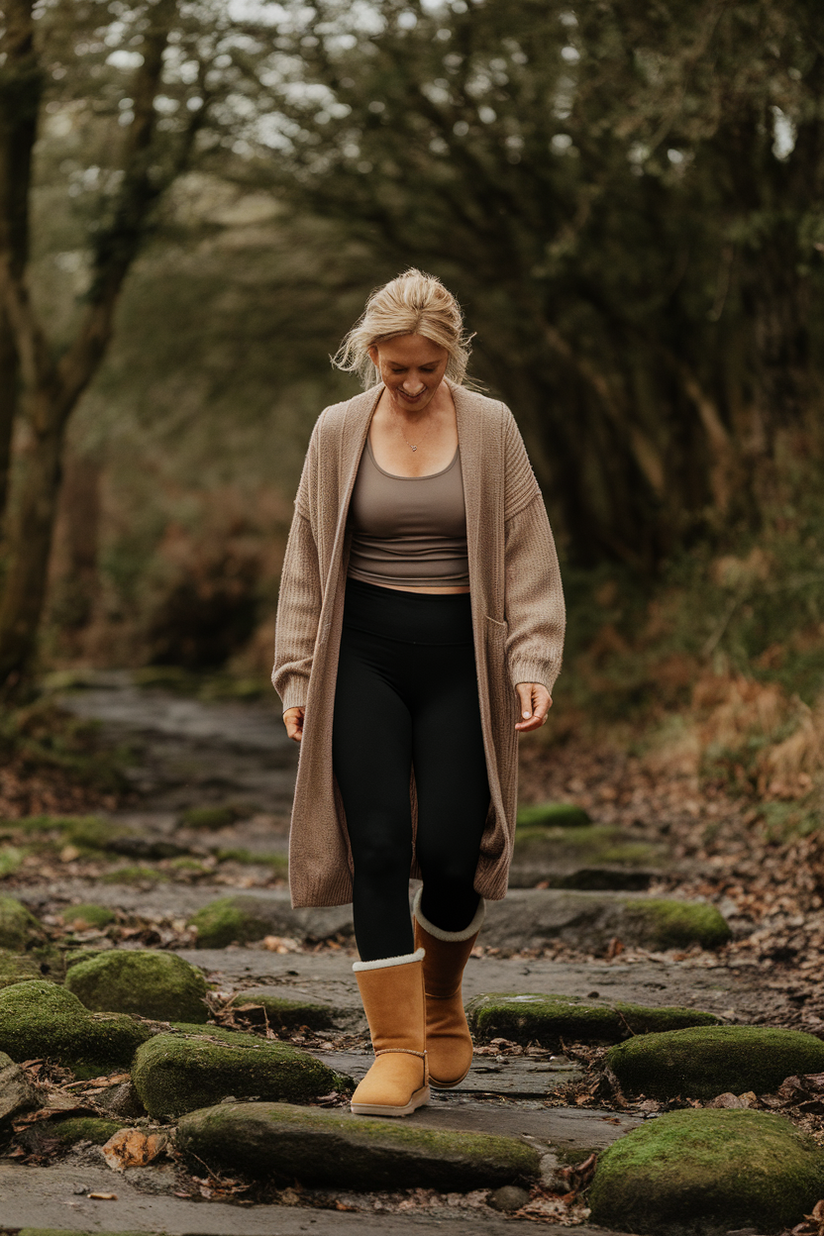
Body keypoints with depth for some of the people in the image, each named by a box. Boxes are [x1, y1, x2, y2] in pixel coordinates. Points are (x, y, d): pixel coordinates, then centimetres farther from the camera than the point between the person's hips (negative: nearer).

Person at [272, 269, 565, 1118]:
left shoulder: (490, 428, 1)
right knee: (377, 846, -9)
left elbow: (527, 553, 3)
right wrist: (297, 673, 5)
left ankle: (441, 1001, 24)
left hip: (459, 654, -1)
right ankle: (398, 1049, -3)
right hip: (364, 655, 1)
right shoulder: (338, 431, 4)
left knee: (449, 849, -7)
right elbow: (307, 559, 10)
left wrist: (533, 663, -7)